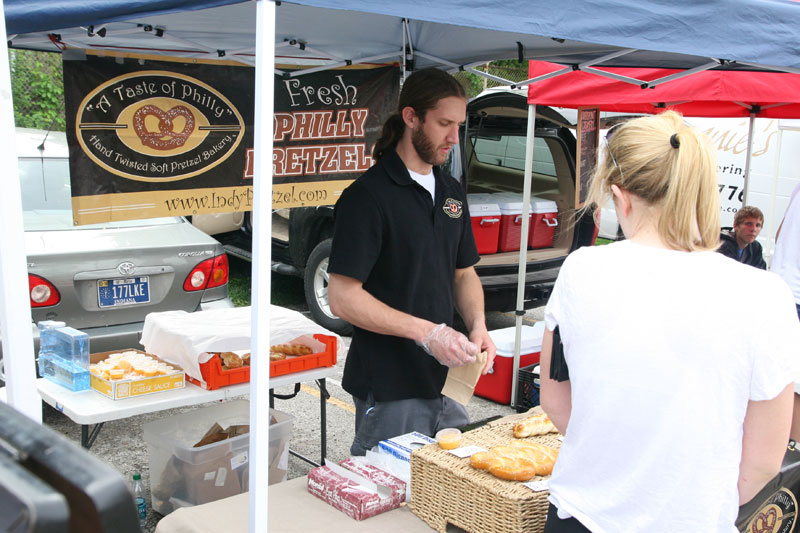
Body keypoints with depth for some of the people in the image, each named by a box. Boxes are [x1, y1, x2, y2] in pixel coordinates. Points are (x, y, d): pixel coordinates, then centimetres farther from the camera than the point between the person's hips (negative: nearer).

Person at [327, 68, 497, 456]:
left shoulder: (452, 192, 10)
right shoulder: (368, 195, -14)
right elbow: (343, 297, -18)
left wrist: (477, 325, -1)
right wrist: (427, 332, -23)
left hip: (446, 381, 7)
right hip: (388, 391, -7)